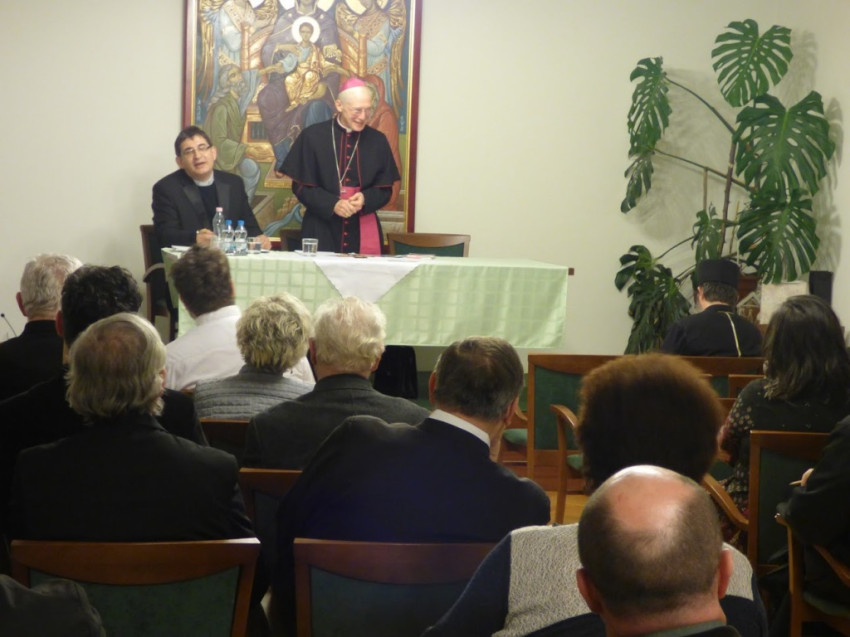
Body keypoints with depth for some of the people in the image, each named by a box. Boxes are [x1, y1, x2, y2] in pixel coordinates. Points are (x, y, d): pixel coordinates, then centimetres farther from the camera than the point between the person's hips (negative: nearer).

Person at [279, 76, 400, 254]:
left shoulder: (377, 141, 4)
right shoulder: (313, 137, -3)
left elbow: (385, 189, 6)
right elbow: (301, 186, -2)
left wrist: (365, 199, -15)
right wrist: (332, 204, -17)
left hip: (363, 231, 2)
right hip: (322, 231, -2)